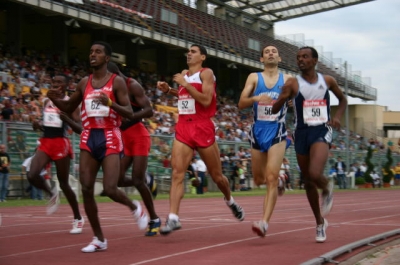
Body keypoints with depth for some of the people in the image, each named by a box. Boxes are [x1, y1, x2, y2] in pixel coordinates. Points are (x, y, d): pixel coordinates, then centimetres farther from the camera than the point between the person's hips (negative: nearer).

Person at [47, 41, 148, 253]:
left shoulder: (117, 81, -3)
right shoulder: (84, 83, 12)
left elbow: (129, 114, -7)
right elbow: (69, 108, 23)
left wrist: (110, 103, -25)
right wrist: (55, 100, 1)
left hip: (110, 138, -5)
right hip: (88, 138, 5)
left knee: (110, 189, -15)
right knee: (86, 189, -3)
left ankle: (134, 207, 20)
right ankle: (99, 239, 8)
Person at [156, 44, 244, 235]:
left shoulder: (206, 73, -6)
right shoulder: (184, 74, 13)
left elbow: (206, 100, -19)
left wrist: (185, 84, -19)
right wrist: (168, 90, 13)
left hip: (202, 127, -5)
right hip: (183, 127, 5)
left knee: (216, 175, 10)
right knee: (177, 173, -12)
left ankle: (230, 201, 39)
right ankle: (173, 218, -18)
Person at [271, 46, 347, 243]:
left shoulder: (327, 81, 3)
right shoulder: (293, 83, -1)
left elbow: (343, 99, 21)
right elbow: (274, 110, -7)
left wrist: (337, 117, 3)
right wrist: (283, 98, -28)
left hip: (322, 132, -2)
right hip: (302, 133, 2)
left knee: (314, 174, -26)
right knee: (308, 181, 10)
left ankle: (327, 188, 11)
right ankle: (320, 223, 28)